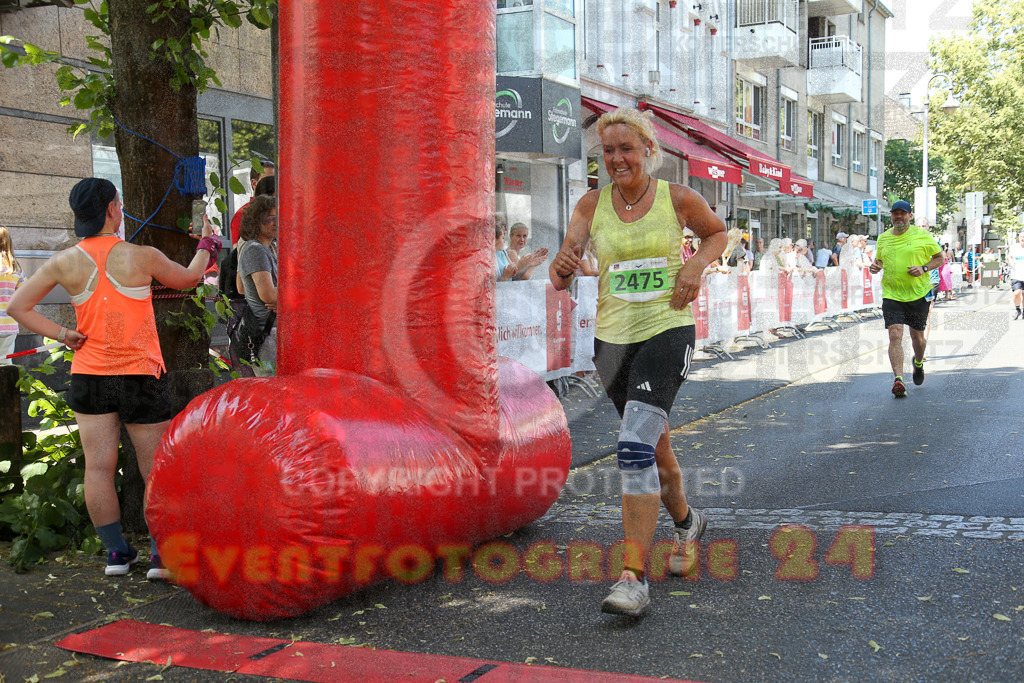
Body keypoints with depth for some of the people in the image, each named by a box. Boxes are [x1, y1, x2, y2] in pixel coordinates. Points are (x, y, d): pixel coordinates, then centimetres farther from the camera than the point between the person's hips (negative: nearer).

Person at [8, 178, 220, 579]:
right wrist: (205, 250, 28)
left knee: (98, 466, 6)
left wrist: (61, 334, 5)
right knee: (156, 468, 5)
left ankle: (116, 552, 12)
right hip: (141, 376, -3)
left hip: (89, 376, 3)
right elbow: (188, 278, 9)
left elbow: (17, 306, 4)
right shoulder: (141, 257, -9)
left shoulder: (64, 263, -2)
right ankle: (161, 554, 5)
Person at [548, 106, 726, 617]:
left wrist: (696, 264, -3)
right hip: (613, 336, 4)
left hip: (668, 329, -4)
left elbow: (717, 232, 17)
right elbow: (560, 277, -5)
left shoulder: (678, 199, -3)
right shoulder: (592, 205, 1)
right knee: (654, 449, 18)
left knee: (635, 446, -20)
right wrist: (563, 266, -29)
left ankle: (633, 579, -18)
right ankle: (686, 522, 47)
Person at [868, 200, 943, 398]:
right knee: (895, 335, -16)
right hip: (891, 295, 1)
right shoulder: (883, 238, 8)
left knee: (917, 337, 12)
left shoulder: (922, 235, -1)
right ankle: (898, 379, -20)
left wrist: (924, 268, -12)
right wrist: (875, 266, -1)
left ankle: (918, 362, 45)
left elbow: (939, 258, 6)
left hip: (918, 294, -1)